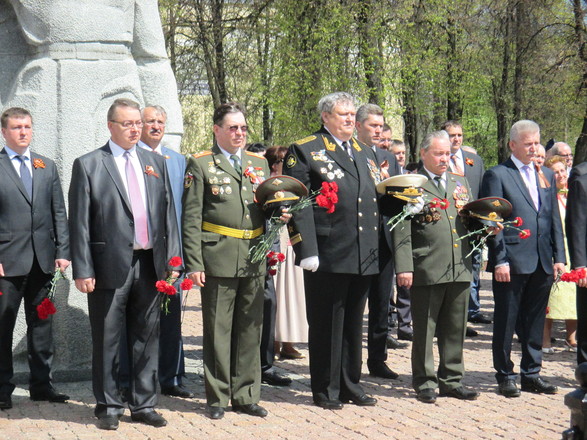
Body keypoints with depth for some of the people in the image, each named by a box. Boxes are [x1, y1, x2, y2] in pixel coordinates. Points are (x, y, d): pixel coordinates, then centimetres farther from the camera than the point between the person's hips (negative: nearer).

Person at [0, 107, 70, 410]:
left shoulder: (47, 167, 13)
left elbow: (59, 213, 12)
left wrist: (63, 251, 3)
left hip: (43, 259, 4)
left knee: (41, 323, 11)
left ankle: (41, 384, 20)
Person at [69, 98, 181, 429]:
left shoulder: (156, 163, 12)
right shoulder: (88, 165, -1)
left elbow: (169, 215, 12)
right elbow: (80, 222, -4)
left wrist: (172, 261, 5)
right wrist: (83, 270, -10)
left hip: (150, 263, 4)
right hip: (111, 265, -4)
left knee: (147, 337, 11)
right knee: (107, 340, 4)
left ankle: (144, 405, 21)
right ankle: (109, 406, 17)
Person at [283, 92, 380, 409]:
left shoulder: (365, 153, 18)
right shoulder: (305, 151, -3)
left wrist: (378, 249, 15)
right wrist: (307, 251, -17)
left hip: (364, 256, 6)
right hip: (328, 255, -6)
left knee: (354, 323, 14)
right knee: (326, 324, 2)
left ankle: (351, 386, 25)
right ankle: (325, 390, 13)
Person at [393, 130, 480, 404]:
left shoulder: (460, 183, 18)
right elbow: (402, 230, -6)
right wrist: (404, 267, -14)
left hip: (460, 268, 5)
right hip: (426, 269, -5)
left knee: (455, 328, 11)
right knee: (423, 329, 2)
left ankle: (451, 379, 22)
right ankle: (424, 382, 13)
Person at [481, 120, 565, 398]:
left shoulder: (547, 176, 16)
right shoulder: (497, 175, -3)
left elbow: (554, 219, 15)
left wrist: (559, 256, 8)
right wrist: (499, 260, -13)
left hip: (542, 262, 6)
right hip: (512, 262, -5)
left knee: (535, 322, 12)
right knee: (506, 321, 3)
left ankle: (531, 374, 22)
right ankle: (505, 376, 13)